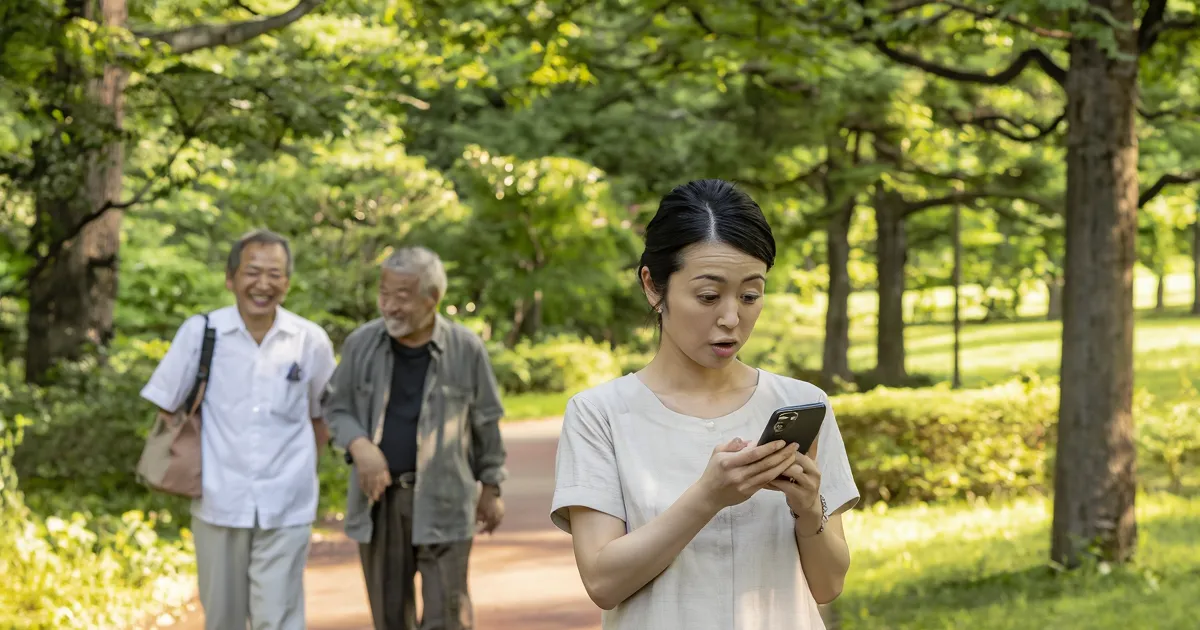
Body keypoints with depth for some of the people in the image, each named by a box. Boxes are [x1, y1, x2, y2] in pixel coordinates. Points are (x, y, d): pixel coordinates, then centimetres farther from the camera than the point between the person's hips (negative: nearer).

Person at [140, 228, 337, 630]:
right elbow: (165, 405, 4)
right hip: (218, 503, 1)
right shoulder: (201, 332, -4)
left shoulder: (311, 341, -2)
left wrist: (298, 467, 6)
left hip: (286, 510, -1)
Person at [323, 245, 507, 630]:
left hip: (443, 501, -2)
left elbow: (486, 422, 5)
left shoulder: (466, 348, -6)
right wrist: (359, 444, -12)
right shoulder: (361, 344, -2)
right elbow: (337, 408, 8)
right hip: (379, 497, 3)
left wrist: (490, 488, 10)